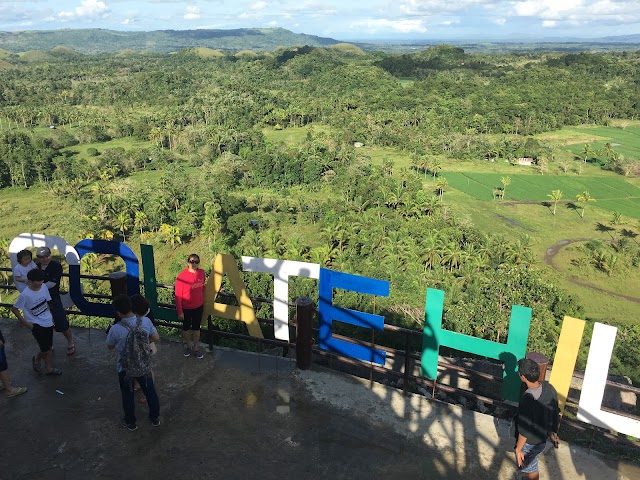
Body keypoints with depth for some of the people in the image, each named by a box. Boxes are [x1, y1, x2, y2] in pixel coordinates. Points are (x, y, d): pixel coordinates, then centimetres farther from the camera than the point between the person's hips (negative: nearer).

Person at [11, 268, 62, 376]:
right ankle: (36, 359, 31)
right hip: (37, 325, -6)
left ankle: (49, 368, 34)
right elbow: (14, 309, -12)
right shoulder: (25, 295, -24)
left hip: (48, 322, 6)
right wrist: (26, 323, -10)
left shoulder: (44, 287, -6)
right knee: (46, 350, 0)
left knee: (49, 347, 16)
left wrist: (50, 316, 12)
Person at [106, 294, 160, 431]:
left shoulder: (115, 329, -28)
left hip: (125, 368, -2)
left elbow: (110, 347, -8)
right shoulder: (146, 321, -20)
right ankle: (155, 418, 42)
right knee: (150, 391, 24)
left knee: (128, 395, 22)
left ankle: (130, 423, 41)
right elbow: (156, 338, -4)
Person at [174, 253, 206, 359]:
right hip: (186, 308, -3)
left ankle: (195, 348, 35)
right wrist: (180, 311, -15)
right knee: (186, 327, 19)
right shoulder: (182, 276, -23)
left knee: (196, 327, 17)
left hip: (198, 307, 3)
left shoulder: (201, 273, -11)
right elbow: (178, 295, -17)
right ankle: (187, 346, 41)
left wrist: (203, 301, 10)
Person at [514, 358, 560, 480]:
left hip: (530, 442, -7)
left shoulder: (527, 399, -37)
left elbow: (524, 430, -28)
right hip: (543, 437, 7)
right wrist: (553, 433, 17)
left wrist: (518, 449, -14)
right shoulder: (549, 387, -15)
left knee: (530, 467, 21)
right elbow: (556, 414, 1)